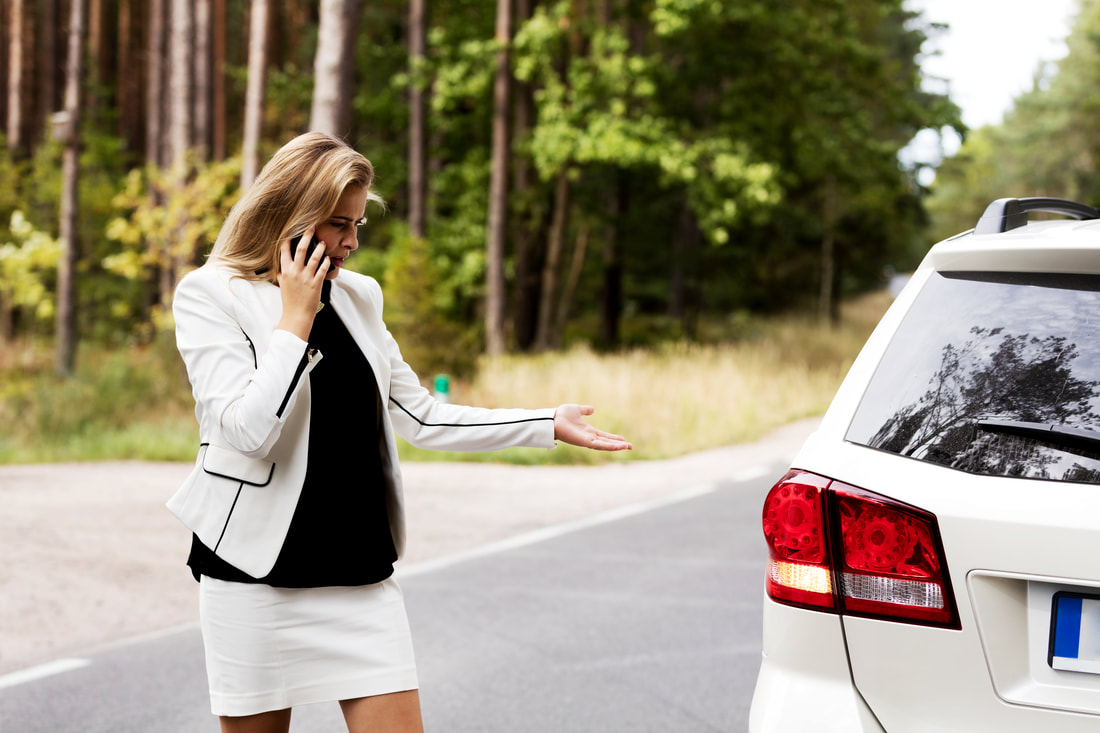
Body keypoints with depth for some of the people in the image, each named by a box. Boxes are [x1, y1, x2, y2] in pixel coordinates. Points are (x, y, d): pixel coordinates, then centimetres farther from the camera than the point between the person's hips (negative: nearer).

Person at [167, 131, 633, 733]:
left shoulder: (357, 297, 11)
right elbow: (248, 430, -18)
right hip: (257, 571, -4)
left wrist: (547, 425, 12)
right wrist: (295, 319, -13)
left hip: (363, 573, 5)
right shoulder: (209, 296, -5)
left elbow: (421, 419, 15)